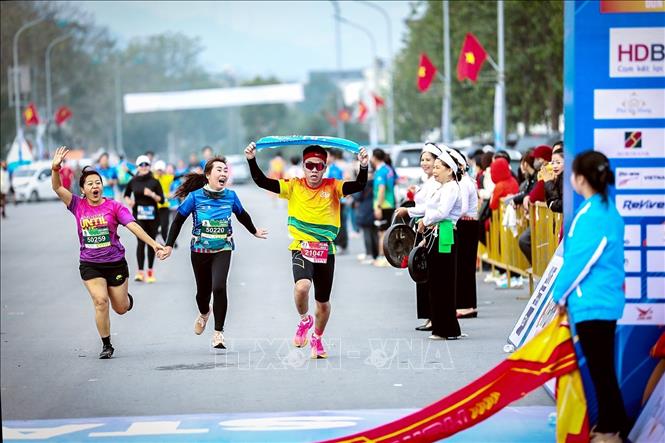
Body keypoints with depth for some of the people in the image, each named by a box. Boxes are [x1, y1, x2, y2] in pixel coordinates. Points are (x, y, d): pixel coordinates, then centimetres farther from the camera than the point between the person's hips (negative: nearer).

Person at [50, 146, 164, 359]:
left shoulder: (114, 206, -7)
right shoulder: (78, 205, -2)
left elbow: (133, 225, -13)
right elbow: (58, 188, -10)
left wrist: (153, 244, -23)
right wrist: (55, 168, -28)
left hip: (115, 263, 0)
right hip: (90, 265, 0)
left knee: (121, 308, 10)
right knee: (100, 301, -17)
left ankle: (127, 298, 49)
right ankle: (106, 345, -2)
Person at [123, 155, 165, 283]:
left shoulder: (154, 182, 1)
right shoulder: (133, 182, 4)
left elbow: (161, 199, 0)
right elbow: (126, 195, 19)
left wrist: (152, 194, -17)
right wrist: (128, 201, -2)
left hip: (152, 216, 1)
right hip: (138, 215, -1)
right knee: (141, 242, -12)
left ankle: (150, 271, 20)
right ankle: (140, 272, -15)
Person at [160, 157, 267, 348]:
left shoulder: (230, 196, -1)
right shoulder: (195, 196, -8)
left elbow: (242, 215, 19)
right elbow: (178, 220, 1)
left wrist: (254, 232, 34)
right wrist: (169, 245, -1)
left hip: (222, 250, 0)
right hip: (200, 250, 0)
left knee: (219, 287, -20)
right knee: (203, 290, 11)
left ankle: (218, 332, -10)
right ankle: (204, 313, 48)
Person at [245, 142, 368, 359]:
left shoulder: (333, 187, 1)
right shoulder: (293, 187, 1)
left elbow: (359, 186, -14)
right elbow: (262, 182, -4)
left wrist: (363, 167, -32)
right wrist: (252, 161, -19)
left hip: (326, 250, 2)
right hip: (301, 248, -2)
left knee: (323, 301, 12)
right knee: (302, 286, -29)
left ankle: (317, 339, 39)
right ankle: (304, 320, 3)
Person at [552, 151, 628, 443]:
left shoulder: (591, 216, -19)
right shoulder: (607, 210, 11)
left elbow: (578, 261, -17)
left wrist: (560, 294, -2)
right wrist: (567, 294, 17)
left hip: (592, 304, -10)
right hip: (605, 301, 10)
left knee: (600, 369, -3)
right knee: (602, 368, 16)